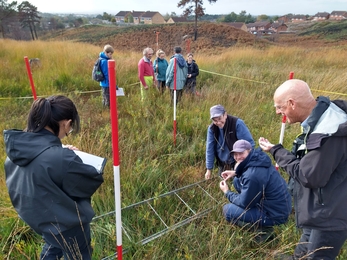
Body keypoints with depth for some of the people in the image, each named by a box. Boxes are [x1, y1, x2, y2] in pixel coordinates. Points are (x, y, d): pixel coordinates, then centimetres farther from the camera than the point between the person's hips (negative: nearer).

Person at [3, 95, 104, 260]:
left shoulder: (17, 146, -14)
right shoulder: (63, 159, -38)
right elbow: (95, 180, -21)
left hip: (35, 216, 7)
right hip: (66, 222, -6)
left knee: (53, 247, 36)